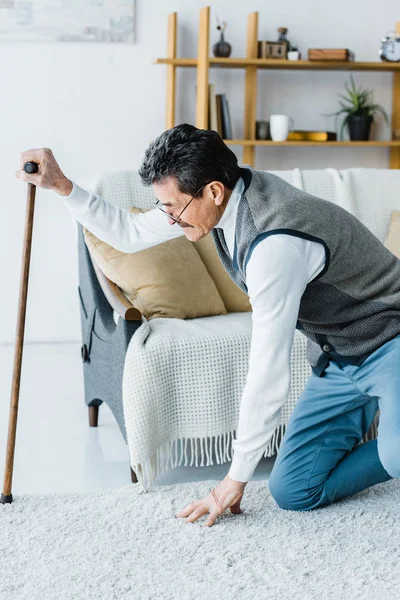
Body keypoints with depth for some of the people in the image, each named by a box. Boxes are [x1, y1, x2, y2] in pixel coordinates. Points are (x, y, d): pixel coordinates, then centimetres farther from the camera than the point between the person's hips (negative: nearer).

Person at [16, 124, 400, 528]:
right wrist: (61, 186, -1)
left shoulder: (275, 242, -33)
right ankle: (364, 412, 14)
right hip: (335, 356, 8)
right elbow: (130, 234, 9)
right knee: (292, 492, -3)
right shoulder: (222, 195, -6)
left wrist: (236, 478, -20)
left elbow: (267, 376, -29)